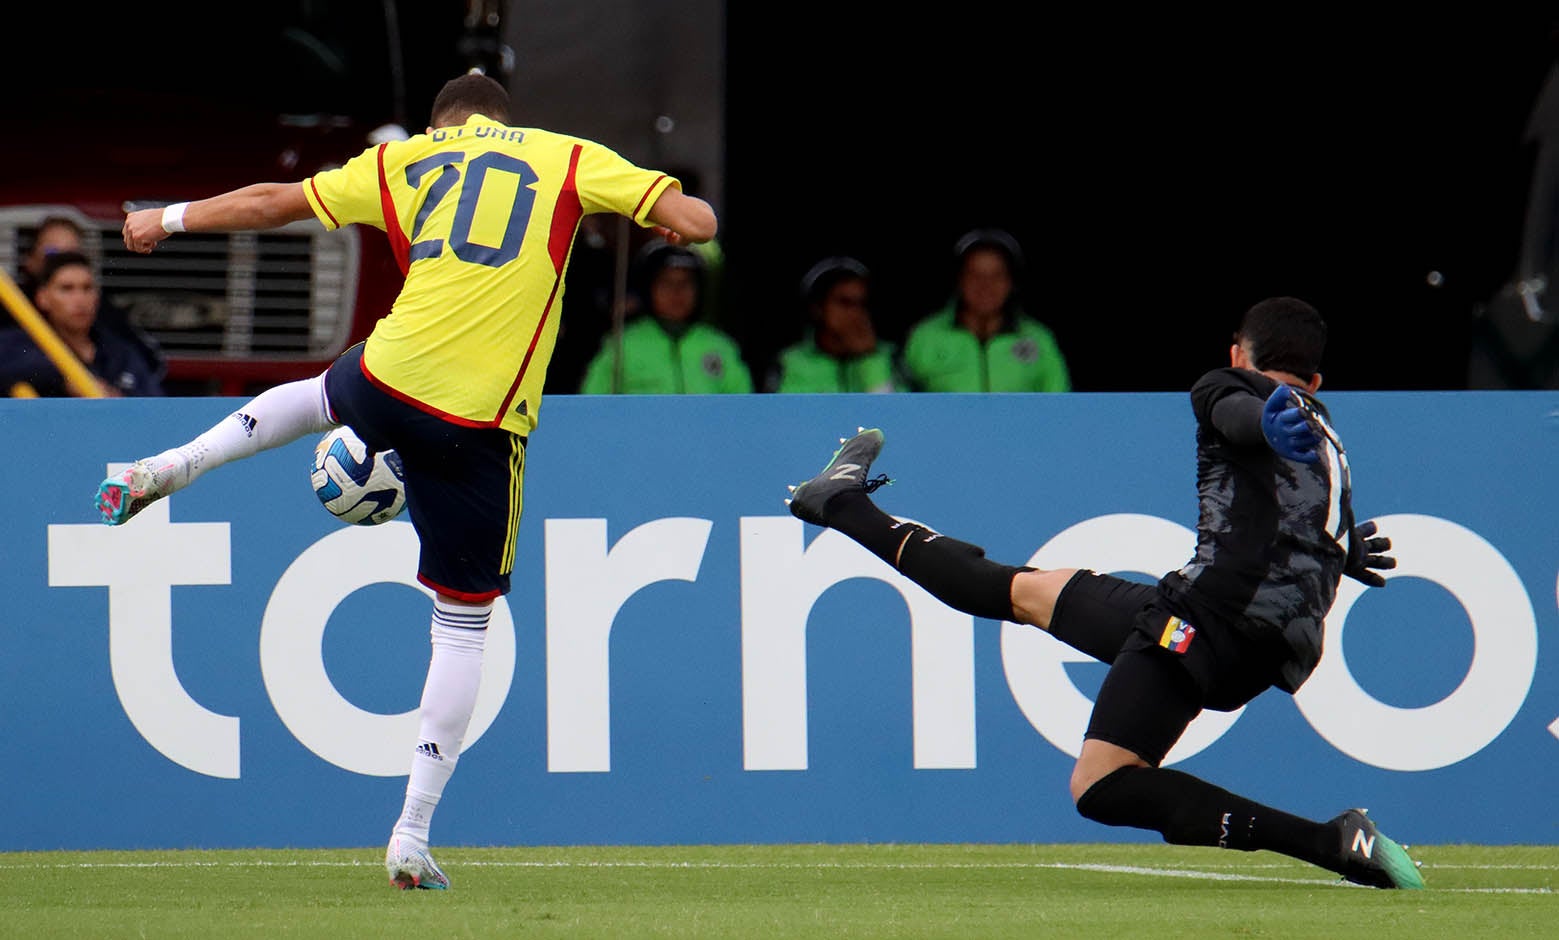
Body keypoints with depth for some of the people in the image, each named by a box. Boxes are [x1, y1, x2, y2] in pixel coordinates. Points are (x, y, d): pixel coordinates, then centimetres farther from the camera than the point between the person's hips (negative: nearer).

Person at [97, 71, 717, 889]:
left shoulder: (405, 161, 14)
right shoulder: (566, 157, 8)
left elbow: (276, 202, 21)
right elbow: (696, 222, -1)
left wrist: (170, 219, 37)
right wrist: (671, 219, 24)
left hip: (388, 383, 3)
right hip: (480, 425, -3)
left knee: (322, 393, 42)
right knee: (463, 626, 10)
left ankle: (175, 466, 26)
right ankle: (412, 836, 5)